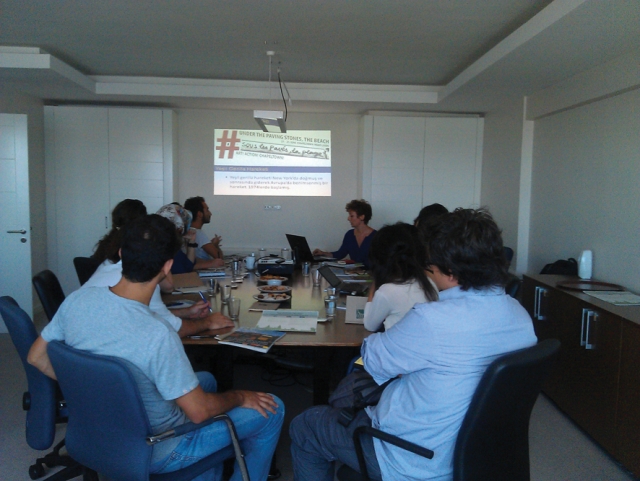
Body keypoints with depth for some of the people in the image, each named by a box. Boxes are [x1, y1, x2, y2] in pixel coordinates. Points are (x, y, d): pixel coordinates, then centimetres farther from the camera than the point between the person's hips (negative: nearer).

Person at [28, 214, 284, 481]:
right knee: (271, 410, 5)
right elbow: (198, 411, -25)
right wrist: (240, 396, -6)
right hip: (153, 452, -7)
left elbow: (37, 357, 0)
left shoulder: (77, 299, -17)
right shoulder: (158, 336, -37)